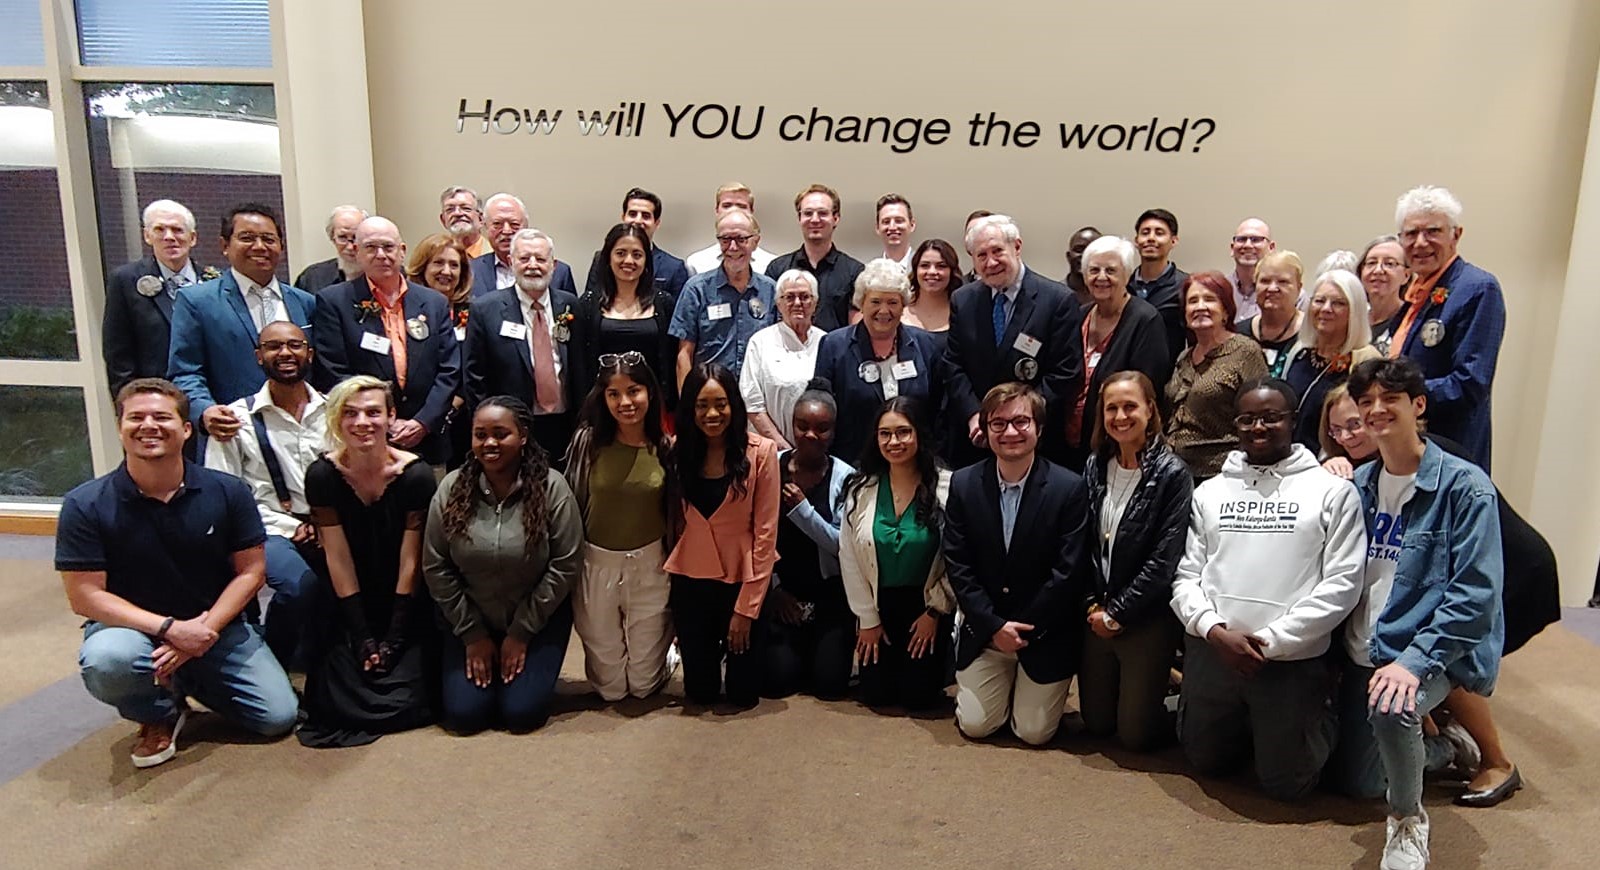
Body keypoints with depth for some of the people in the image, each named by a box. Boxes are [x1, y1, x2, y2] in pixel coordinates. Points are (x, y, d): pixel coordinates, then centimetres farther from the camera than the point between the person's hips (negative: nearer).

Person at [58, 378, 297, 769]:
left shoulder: (228, 492, -9)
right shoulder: (85, 505, -12)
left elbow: (250, 571, -5)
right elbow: (85, 595, -13)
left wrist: (206, 629, -18)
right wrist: (169, 628, -23)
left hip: (216, 625, 2)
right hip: (133, 626, -1)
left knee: (278, 717, -9)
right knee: (107, 661, -37)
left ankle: (190, 678, 22)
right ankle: (158, 715, 0)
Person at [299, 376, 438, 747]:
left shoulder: (415, 475, -15)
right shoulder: (322, 475, -11)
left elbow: (410, 562, -11)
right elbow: (338, 560, -8)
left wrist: (394, 640, -10)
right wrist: (363, 639, -9)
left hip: (405, 609, -1)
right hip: (348, 612, 2)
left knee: (403, 704, -13)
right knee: (339, 706, -10)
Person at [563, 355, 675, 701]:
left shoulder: (665, 447, -5)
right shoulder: (588, 440, -9)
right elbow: (572, 503, -2)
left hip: (650, 567, 0)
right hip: (597, 565, 0)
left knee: (644, 684, 8)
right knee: (610, 687, 10)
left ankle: (663, 647, 39)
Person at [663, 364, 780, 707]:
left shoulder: (761, 452, -13)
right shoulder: (678, 452, -1)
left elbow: (765, 533, -12)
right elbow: (674, 522, 4)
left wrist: (746, 606, -12)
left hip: (742, 581, -2)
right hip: (690, 581, 3)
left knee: (743, 693, 8)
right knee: (700, 693, 11)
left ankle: (732, 650, 39)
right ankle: (712, 651, 43)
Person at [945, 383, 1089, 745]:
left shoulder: (1070, 488, -14)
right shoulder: (964, 484, -6)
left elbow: (1066, 573, -14)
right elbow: (957, 565, -5)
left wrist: (1024, 630, -12)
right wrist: (994, 626, -12)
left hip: (1045, 635, -2)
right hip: (984, 630, 2)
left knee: (1034, 732, 0)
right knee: (974, 725, 2)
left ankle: (1026, 685, 32)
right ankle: (1004, 682, 32)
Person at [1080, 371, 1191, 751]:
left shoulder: (1172, 474, -13)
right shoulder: (1095, 466, 3)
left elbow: (1164, 560, -16)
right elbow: (1084, 544, 6)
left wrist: (1117, 613, -12)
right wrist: (1092, 605, -4)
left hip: (1147, 618, -5)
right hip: (1097, 615, 5)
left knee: (1135, 733, 4)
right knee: (1096, 723, 15)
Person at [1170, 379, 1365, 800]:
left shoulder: (1332, 491, -1)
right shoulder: (1209, 491, 9)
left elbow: (1342, 583, -8)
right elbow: (1186, 575, 6)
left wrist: (1269, 640, -13)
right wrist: (1214, 629, -12)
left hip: (1293, 659, -3)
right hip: (1211, 651, 3)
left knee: (1286, 782, 7)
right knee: (1207, 762, 16)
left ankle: (1316, 719, 34)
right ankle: (1242, 727, 45)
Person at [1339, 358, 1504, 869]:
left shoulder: (1464, 486, -11)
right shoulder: (1358, 485, 6)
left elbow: (1476, 592, -17)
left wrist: (1415, 661, -26)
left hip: (1433, 651, -6)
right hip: (1365, 652, 6)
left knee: (1391, 707, -38)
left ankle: (1408, 820, -9)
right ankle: (1439, 748, 44)